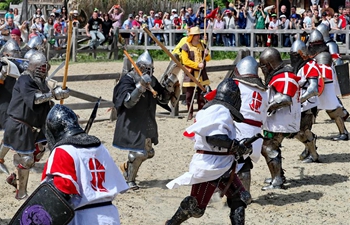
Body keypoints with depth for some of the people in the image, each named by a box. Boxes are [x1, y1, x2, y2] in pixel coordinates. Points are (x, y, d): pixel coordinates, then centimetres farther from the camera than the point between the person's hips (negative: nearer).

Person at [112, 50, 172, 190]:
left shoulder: (152, 80, 5)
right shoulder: (127, 80, -14)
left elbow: (165, 99, 11)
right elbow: (128, 102, -28)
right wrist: (141, 87, -37)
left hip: (147, 123, 7)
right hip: (131, 124, -7)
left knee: (148, 152, 16)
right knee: (137, 152, -12)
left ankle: (126, 167, 37)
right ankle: (130, 180, 7)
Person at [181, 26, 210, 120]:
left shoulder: (202, 45, 11)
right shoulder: (186, 47, -4)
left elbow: (208, 59, 17)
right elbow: (185, 60, -12)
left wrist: (206, 54, -6)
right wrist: (197, 65, -17)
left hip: (201, 73, 4)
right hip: (190, 73, -4)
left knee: (201, 94, 3)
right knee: (189, 94, 0)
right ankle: (190, 112, 10)